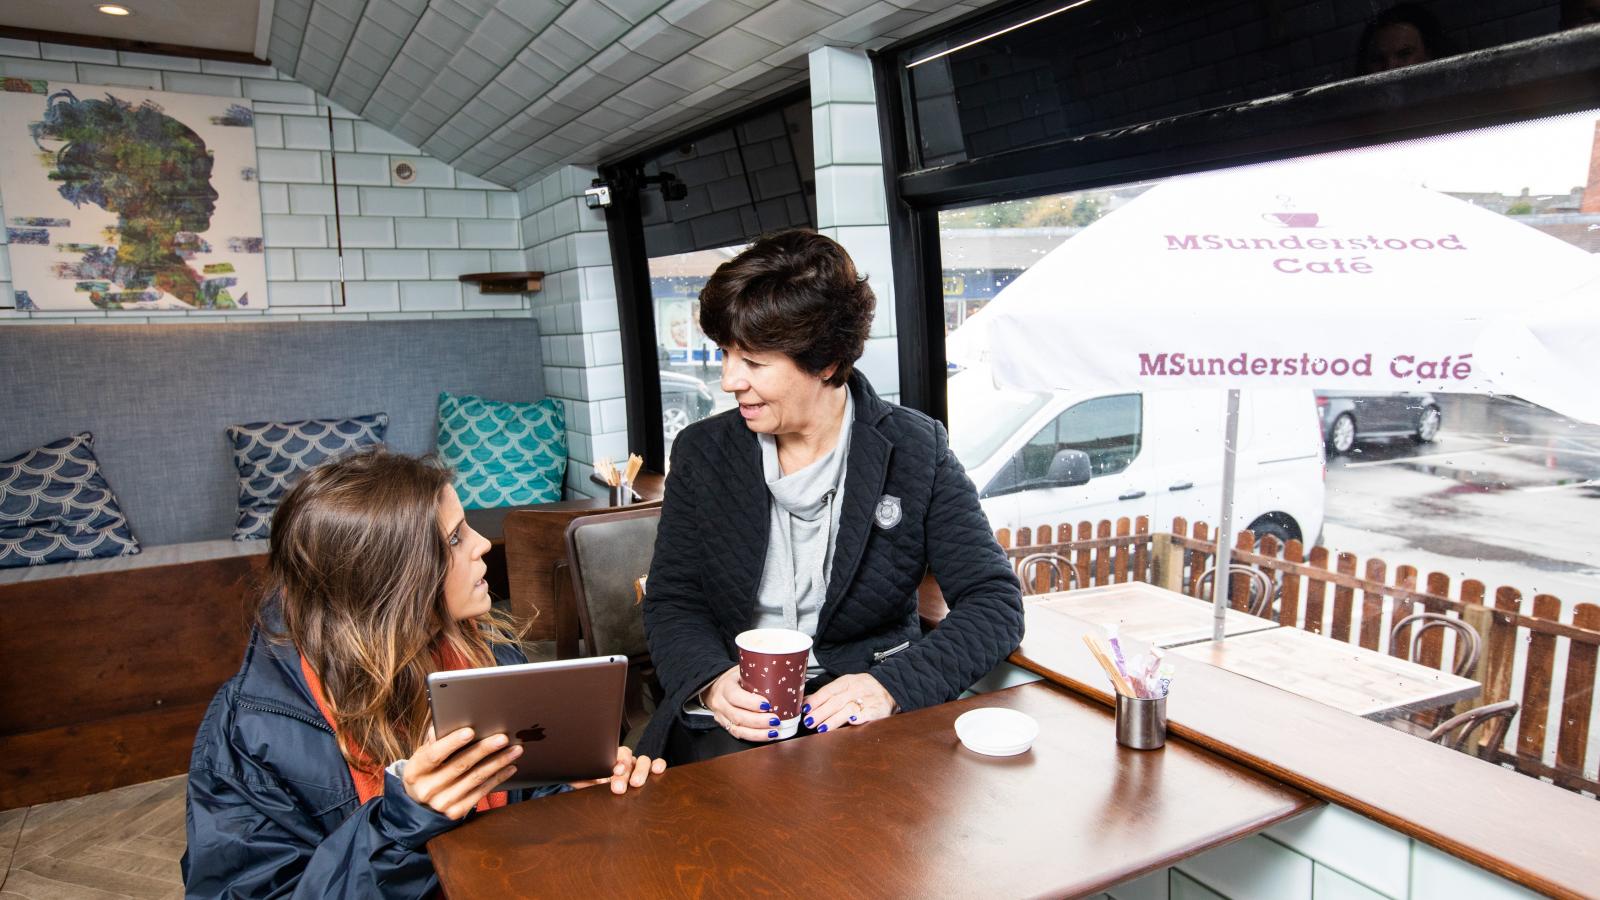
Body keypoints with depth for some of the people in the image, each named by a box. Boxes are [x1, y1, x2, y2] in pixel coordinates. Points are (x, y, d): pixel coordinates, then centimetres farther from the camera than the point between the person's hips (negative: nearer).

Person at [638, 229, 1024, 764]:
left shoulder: (918, 450, -4)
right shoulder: (701, 453, 3)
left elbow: (995, 604, -7)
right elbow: (671, 603, 4)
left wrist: (893, 685, -23)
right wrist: (712, 680, -18)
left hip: (858, 715, 0)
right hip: (730, 718, 1)